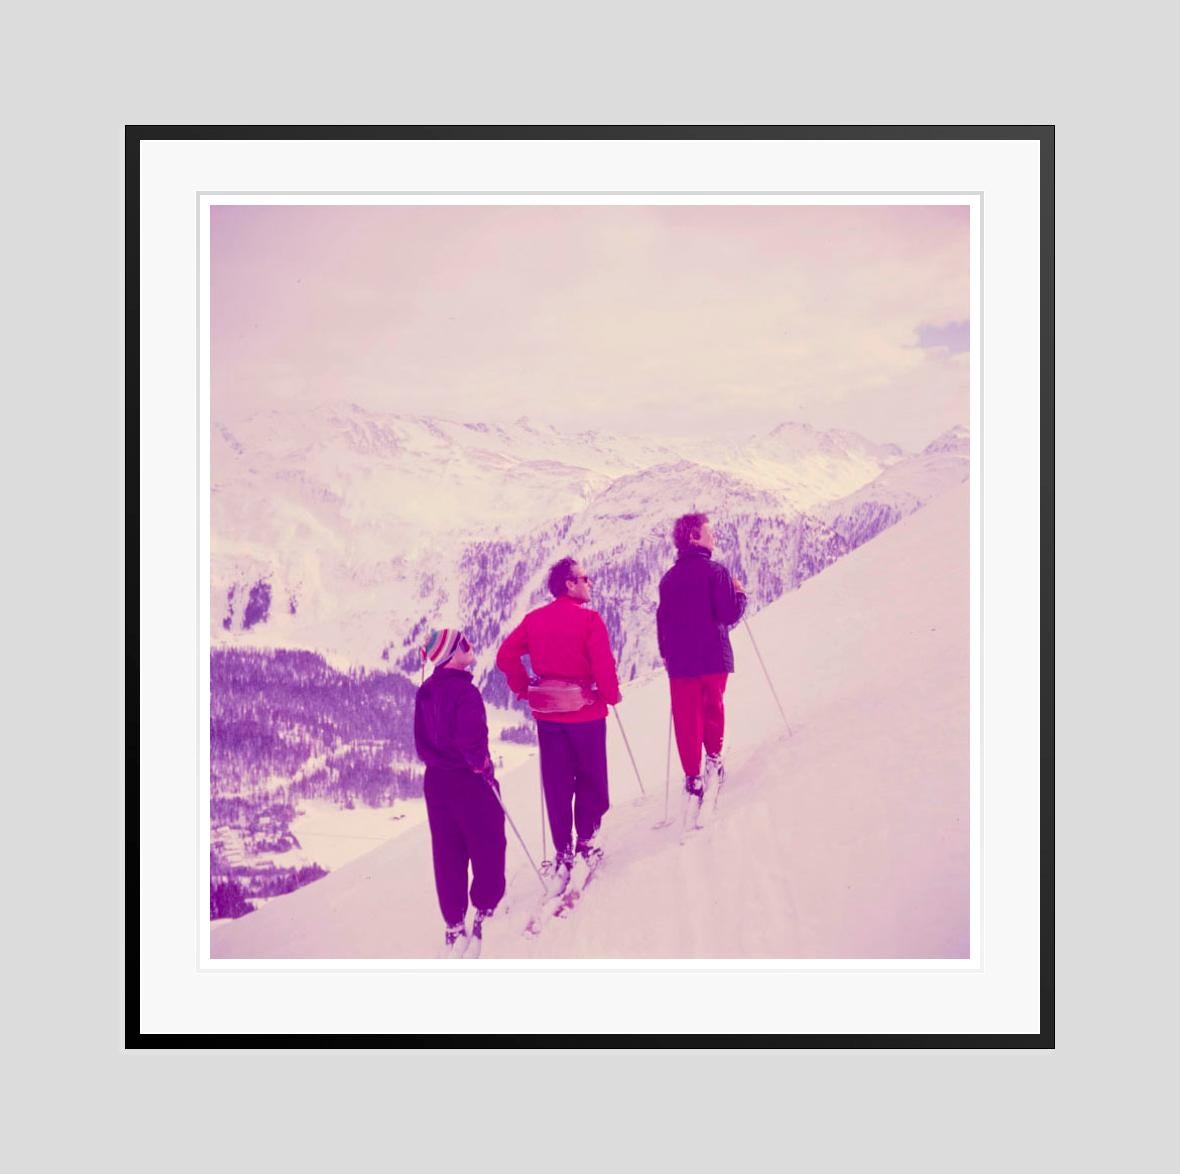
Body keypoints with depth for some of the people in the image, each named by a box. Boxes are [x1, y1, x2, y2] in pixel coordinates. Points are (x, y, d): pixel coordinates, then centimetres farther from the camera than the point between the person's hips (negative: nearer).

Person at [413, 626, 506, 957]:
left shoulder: (425, 692, 4)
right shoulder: (465, 692, -20)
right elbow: (472, 738, -27)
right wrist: (483, 766, -12)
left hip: (436, 779, 7)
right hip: (470, 780, -7)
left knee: (448, 853, 11)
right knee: (488, 843, 10)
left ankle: (454, 924, 16)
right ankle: (485, 909, 15)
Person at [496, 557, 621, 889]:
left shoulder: (534, 619, 1)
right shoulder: (589, 619, -14)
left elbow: (506, 656, 0)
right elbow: (603, 664, -19)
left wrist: (525, 689, 11)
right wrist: (612, 695, -1)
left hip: (547, 712, 4)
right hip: (585, 712, -4)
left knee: (556, 784, 9)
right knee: (590, 779, 13)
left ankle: (562, 852, 11)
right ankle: (586, 842, 14)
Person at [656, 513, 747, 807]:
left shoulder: (669, 578, 5)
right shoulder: (715, 571, -10)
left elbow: (662, 621, 8)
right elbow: (730, 614, -15)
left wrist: (667, 655, 18)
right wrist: (740, 594, 5)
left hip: (680, 661, 3)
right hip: (714, 657, -3)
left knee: (687, 718, 5)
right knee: (713, 707, 19)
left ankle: (693, 775, 2)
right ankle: (714, 757, 11)